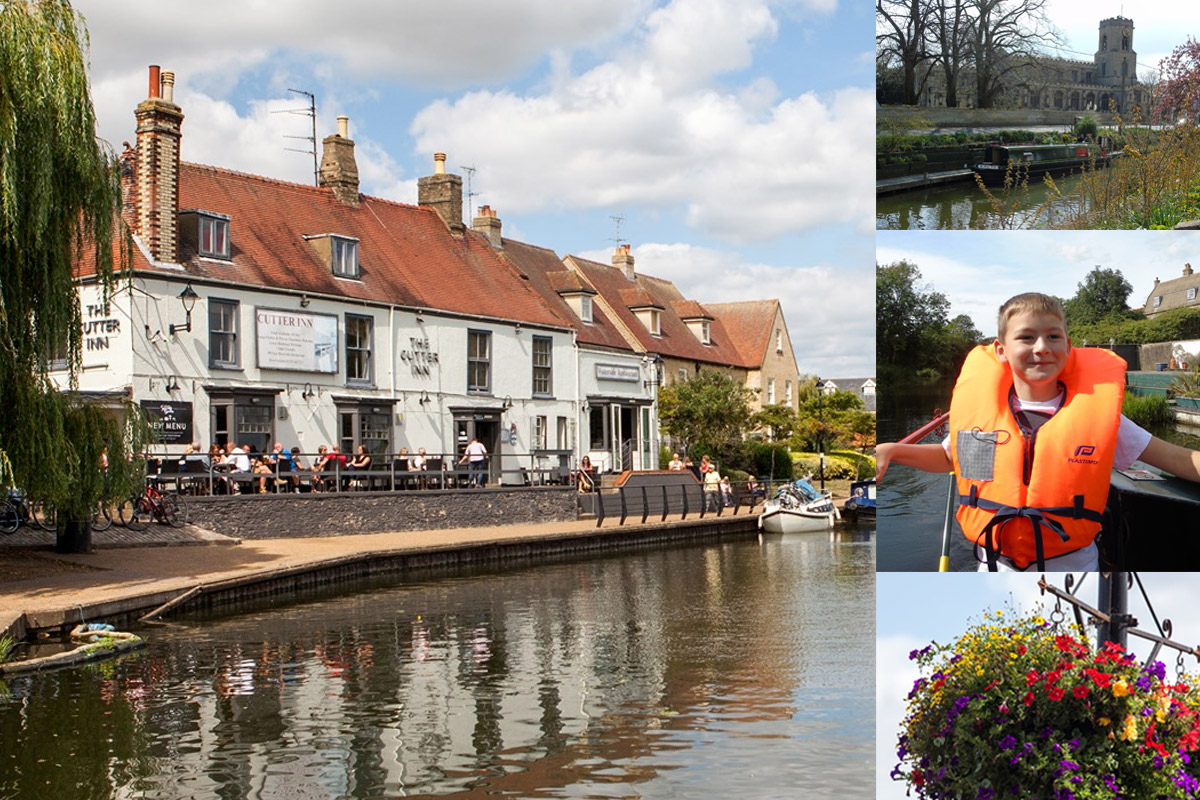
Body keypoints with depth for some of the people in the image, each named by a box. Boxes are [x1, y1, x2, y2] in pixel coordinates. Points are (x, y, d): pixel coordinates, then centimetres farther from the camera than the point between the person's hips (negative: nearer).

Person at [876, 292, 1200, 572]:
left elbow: (1174, 458, -8)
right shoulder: (979, 409, -4)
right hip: (995, 565, 2)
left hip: (1071, 564, -1)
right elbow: (948, 457, 13)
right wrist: (891, 451, 0)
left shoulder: (1094, 414, -9)